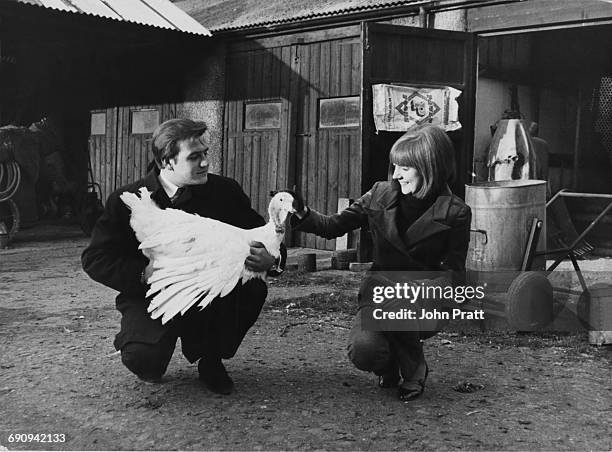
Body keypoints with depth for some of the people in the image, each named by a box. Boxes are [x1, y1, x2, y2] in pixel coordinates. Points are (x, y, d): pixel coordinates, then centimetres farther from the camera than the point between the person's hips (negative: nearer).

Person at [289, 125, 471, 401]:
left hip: (424, 305, -2)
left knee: (394, 305, -37)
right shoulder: (381, 195, 0)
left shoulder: (454, 212, -7)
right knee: (363, 351, -27)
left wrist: (425, 286, -25)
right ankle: (389, 366, 13)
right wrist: (303, 215, -16)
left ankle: (414, 370, -6)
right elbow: (333, 226, 2)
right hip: (379, 291, 2)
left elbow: (453, 272, -6)